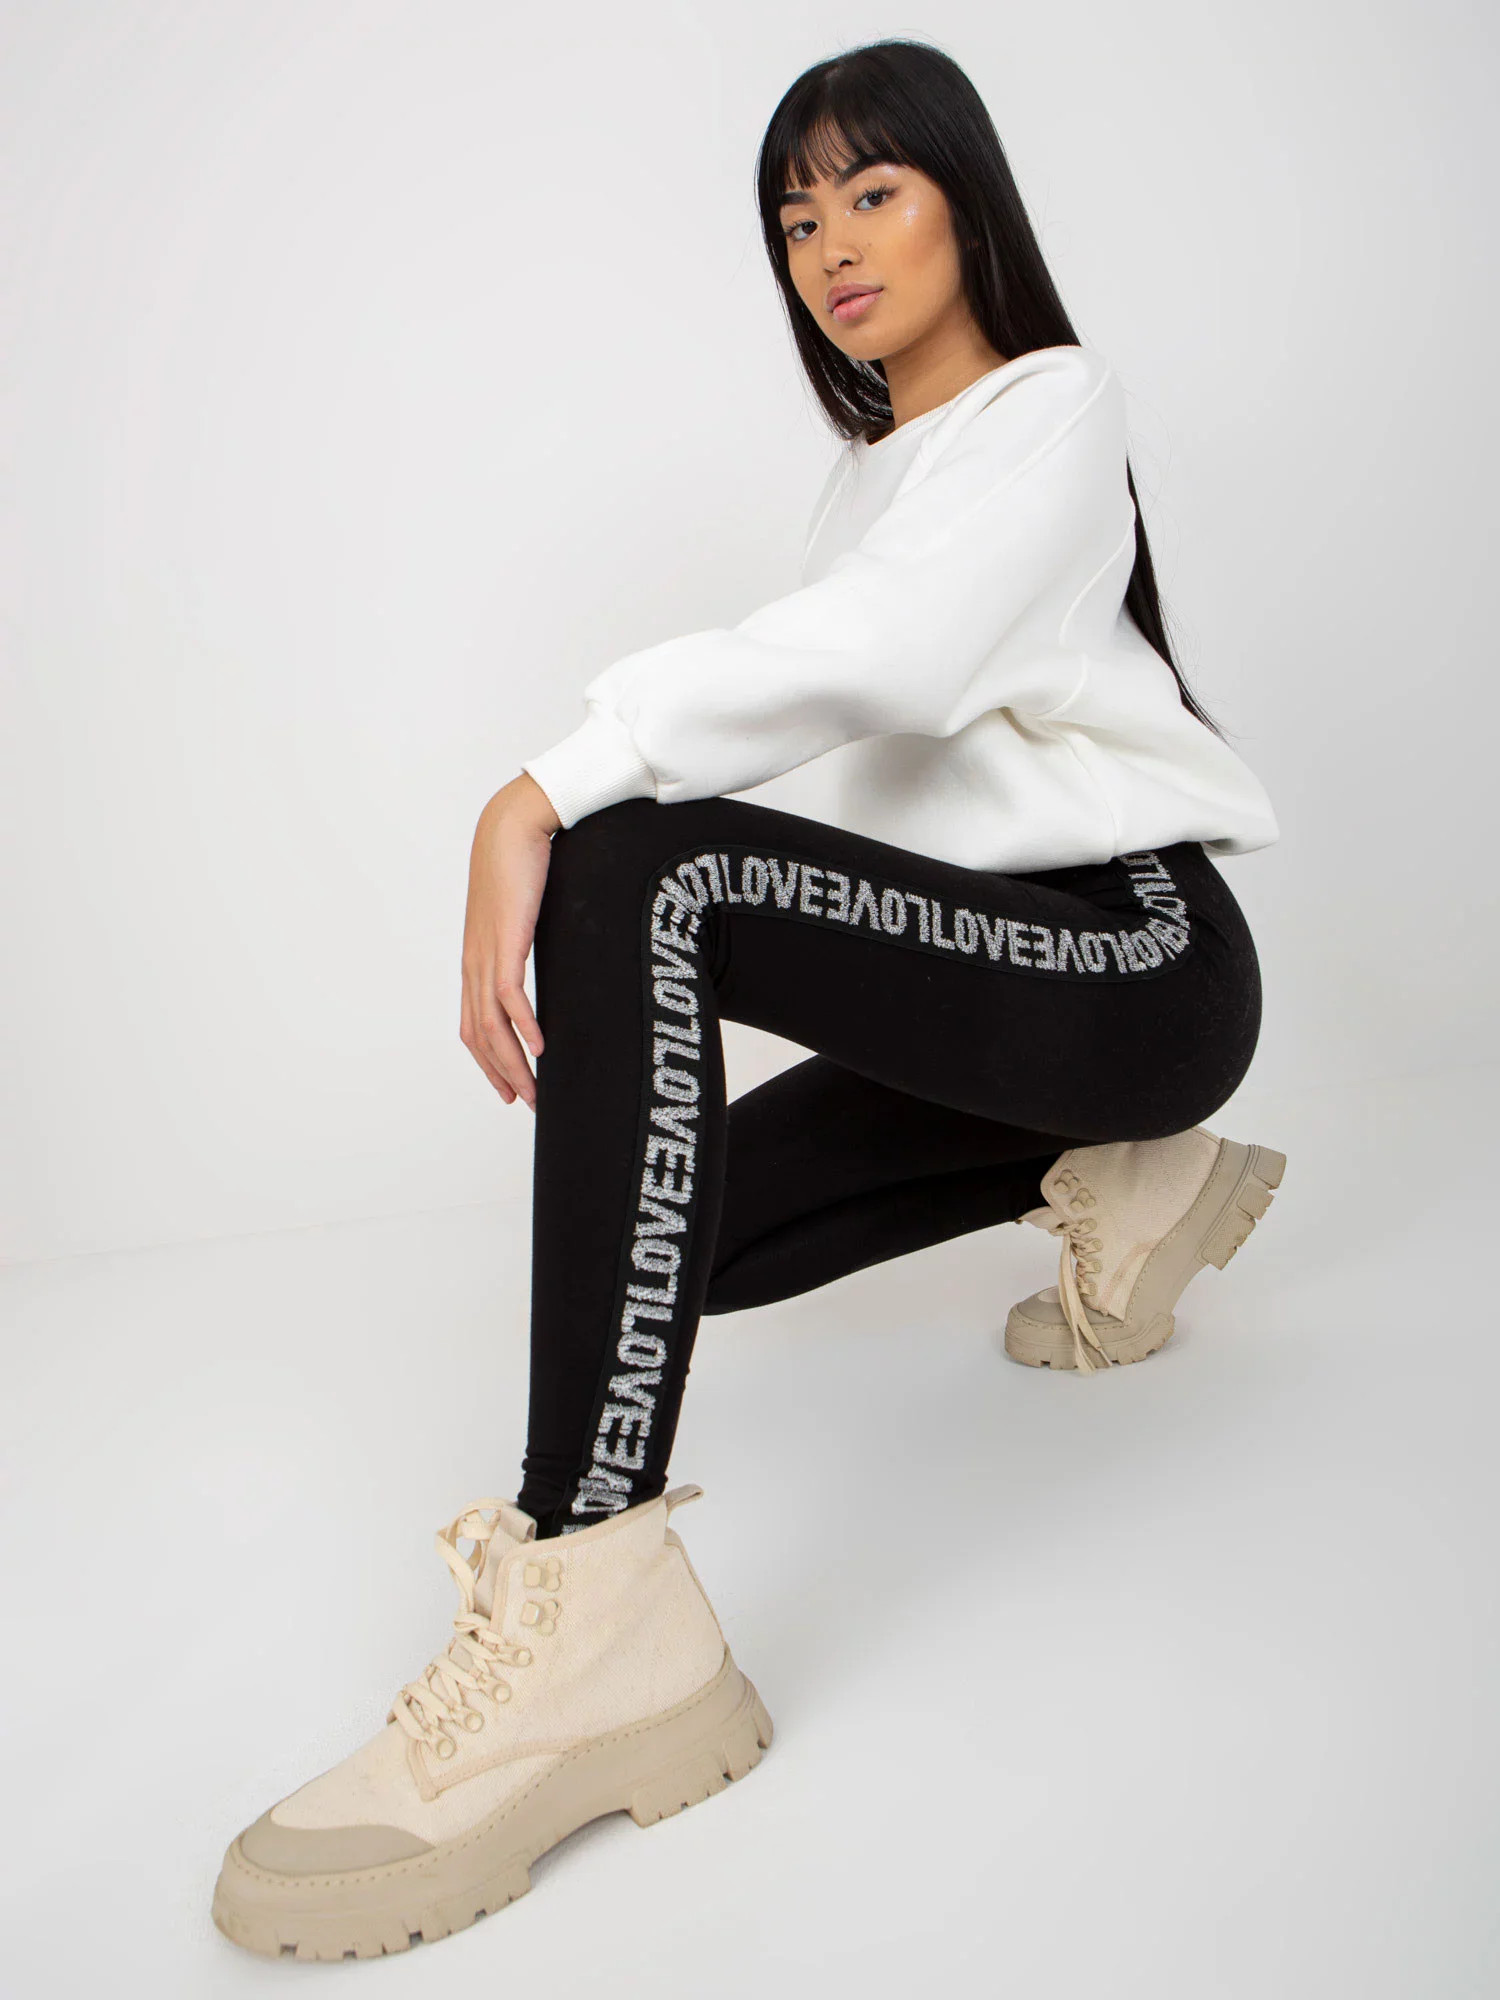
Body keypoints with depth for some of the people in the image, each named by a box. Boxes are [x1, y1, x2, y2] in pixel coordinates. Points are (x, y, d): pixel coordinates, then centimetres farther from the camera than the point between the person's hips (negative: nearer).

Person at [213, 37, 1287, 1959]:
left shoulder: (1053, 403, -2)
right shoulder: (866, 469, 26)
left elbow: (885, 654, -24)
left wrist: (544, 791, -33)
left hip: (1137, 950, -9)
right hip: (996, 960, 9)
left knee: (633, 866, -30)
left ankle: (589, 1607, -42)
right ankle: (1106, 1178, 16)